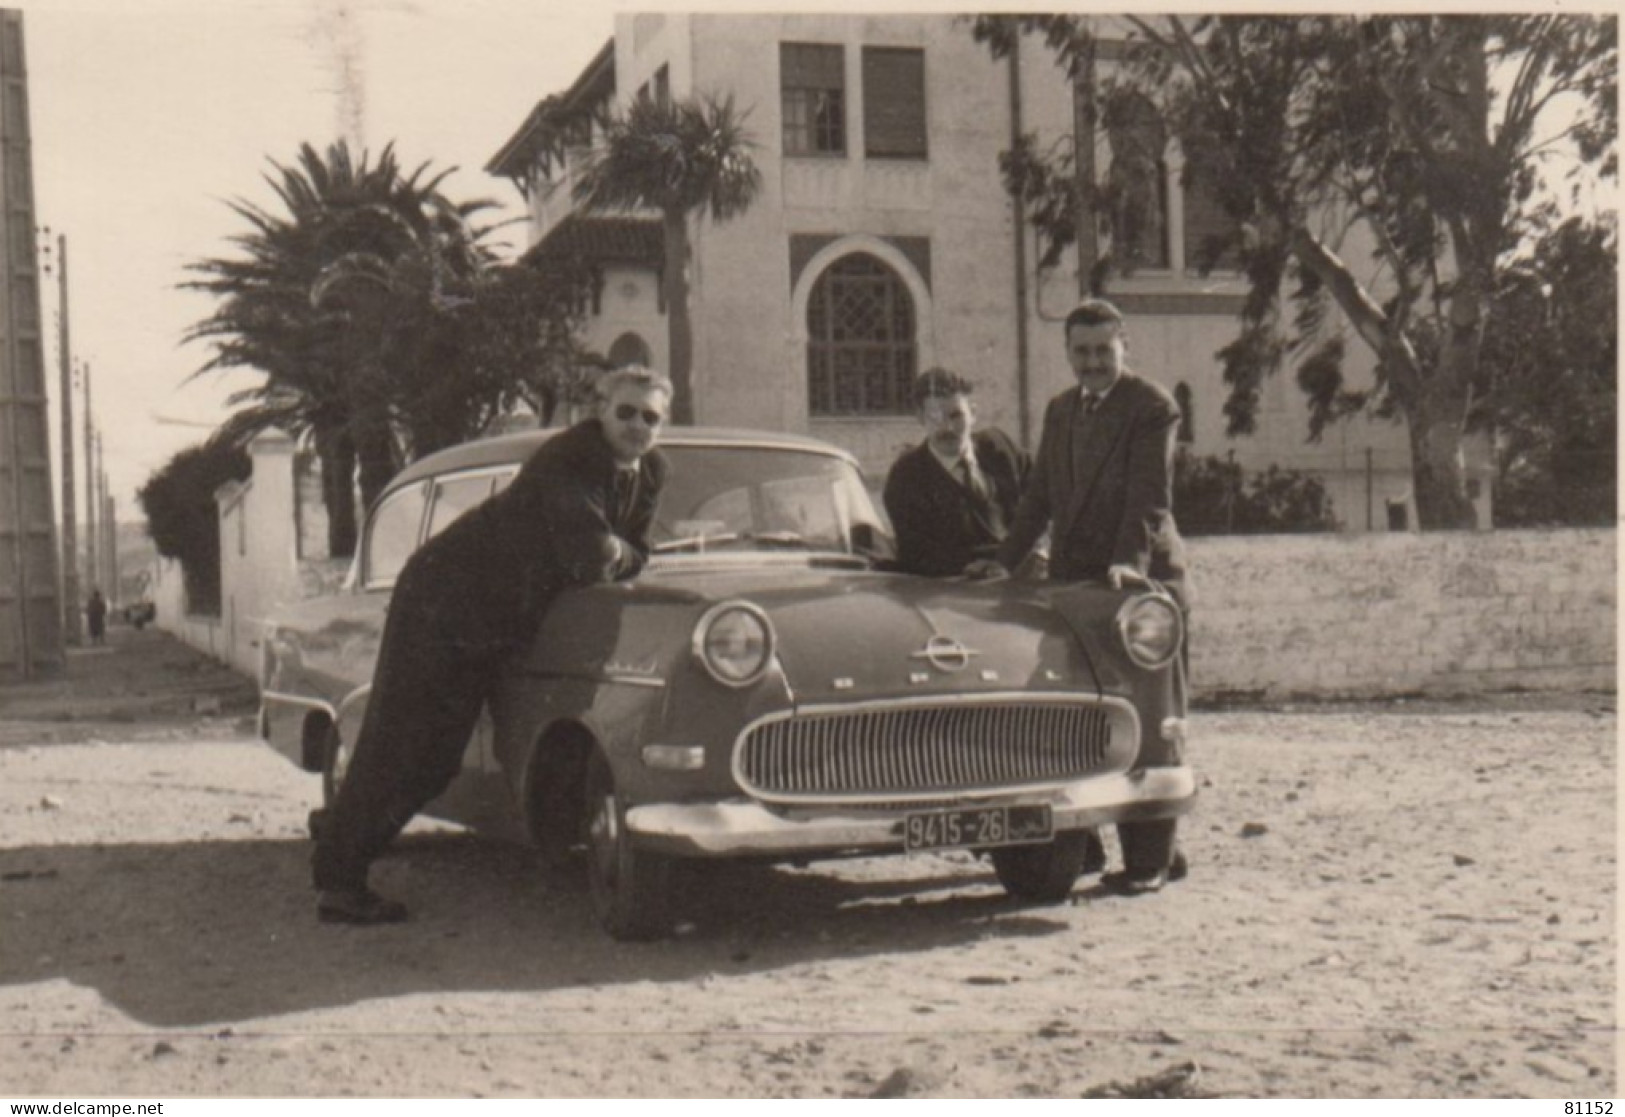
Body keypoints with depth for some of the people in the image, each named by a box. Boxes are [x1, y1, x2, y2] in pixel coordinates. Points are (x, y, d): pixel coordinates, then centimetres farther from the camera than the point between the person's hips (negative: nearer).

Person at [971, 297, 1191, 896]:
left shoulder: (1151, 406, -6)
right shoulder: (1060, 409, 17)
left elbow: (1150, 495, -16)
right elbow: (1040, 495, 18)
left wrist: (1131, 563, -28)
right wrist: (1006, 560, 8)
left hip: (1141, 583, -7)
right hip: (1077, 584, 7)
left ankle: (1153, 856, 3)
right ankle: (1138, 849, 18)